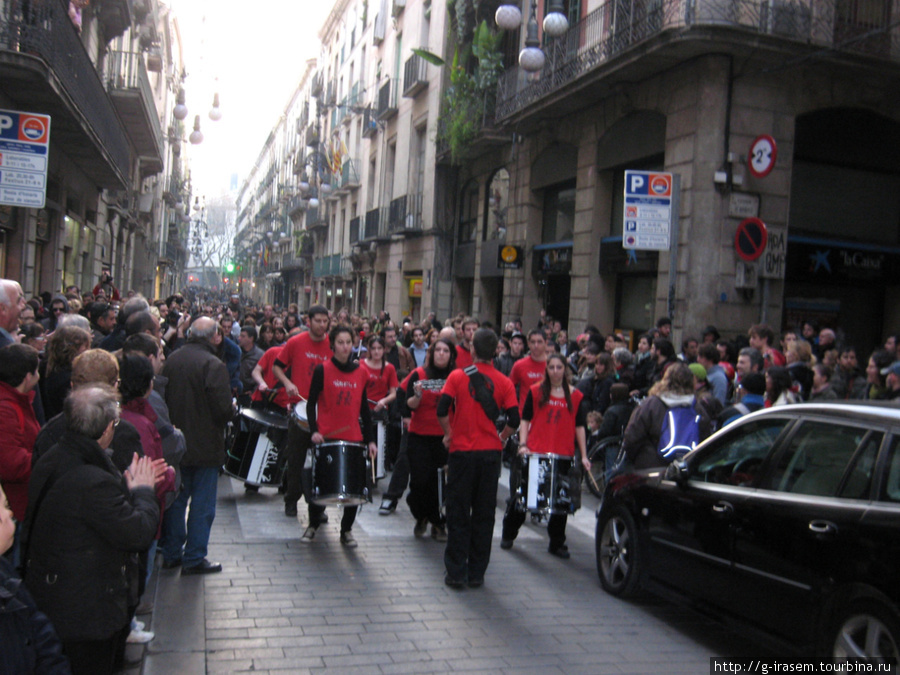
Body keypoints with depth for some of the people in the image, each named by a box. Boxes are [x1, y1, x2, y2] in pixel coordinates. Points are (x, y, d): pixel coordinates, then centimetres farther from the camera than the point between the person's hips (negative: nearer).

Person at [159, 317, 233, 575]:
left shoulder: (172, 360, 1)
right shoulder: (213, 365, -19)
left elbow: (163, 398, 8)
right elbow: (223, 409, -22)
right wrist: (231, 412, -1)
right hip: (205, 445, -6)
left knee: (175, 498, 18)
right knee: (202, 504, 4)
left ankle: (171, 553, 27)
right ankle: (194, 558, 10)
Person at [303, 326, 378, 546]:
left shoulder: (361, 373, 7)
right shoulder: (323, 370, -2)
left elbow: (364, 408, 11)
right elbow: (312, 403, -2)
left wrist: (370, 440, 7)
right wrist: (314, 430, -16)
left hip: (353, 438, 3)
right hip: (326, 437, -2)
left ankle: (347, 530, 19)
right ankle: (313, 525, 25)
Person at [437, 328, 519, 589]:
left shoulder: (457, 376, -4)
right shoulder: (504, 382, 0)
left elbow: (442, 410, -10)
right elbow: (514, 420, -4)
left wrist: (448, 434, 7)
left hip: (462, 451, -1)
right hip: (490, 453, 1)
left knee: (458, 514, 6)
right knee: (484, 514, 10)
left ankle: (456, 572, 8)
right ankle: (477, 573, 15)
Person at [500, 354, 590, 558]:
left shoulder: (576, 397, 7)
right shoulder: (535, 392, 3)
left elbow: (579, 427, 8)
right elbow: (525, 420, 4)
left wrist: (583, 455, 3)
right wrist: (522, 445, -8)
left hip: (564, 456, 1)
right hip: (534, 453, -1)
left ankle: (557, 543, 19)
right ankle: (508, 535, 24)